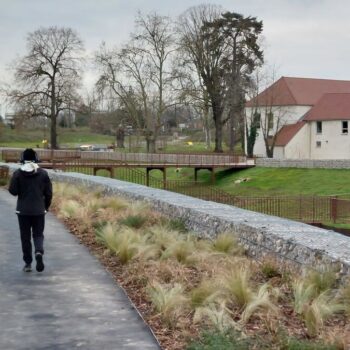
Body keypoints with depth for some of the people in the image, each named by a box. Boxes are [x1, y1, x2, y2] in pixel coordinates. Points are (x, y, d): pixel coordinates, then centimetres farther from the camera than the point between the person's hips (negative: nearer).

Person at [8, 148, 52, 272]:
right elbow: (49, 193, 0)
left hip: (23, 210, -1)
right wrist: (46, 206, 12)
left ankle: (28, 263, 8)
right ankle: (39, 252, -19)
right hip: (39, 210, 1)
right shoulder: (43, 173, -2)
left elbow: (13, 191, -8)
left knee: (25, 236, 8)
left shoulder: (18, 173, -7)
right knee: (38, 234, 10)